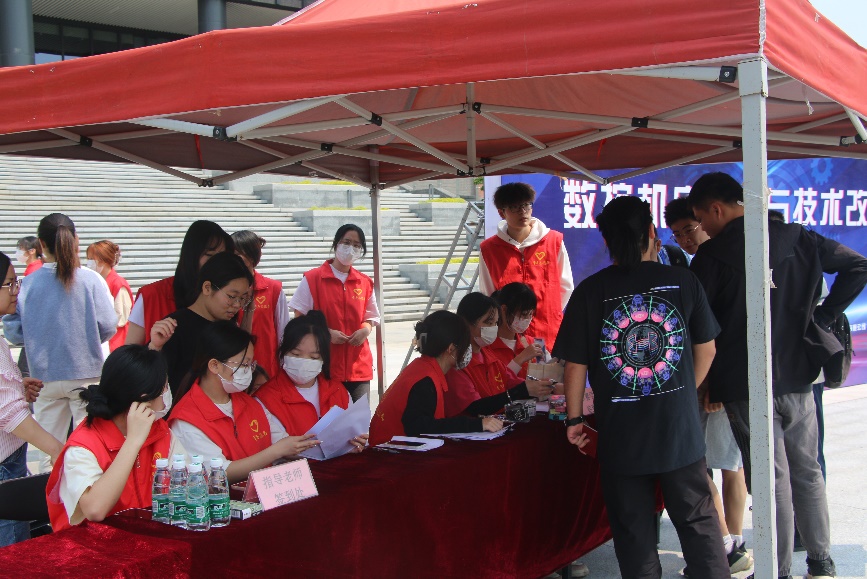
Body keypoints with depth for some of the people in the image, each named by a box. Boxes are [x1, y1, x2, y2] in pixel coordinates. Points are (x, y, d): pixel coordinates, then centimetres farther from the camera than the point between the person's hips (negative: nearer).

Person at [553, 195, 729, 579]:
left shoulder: (590, 291, -8)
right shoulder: (683, 281, -3)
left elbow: (575, 363, -6)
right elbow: (706, 349, 4)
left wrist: (575, 418, 6)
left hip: (621, 435, -1)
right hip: (680, 429, 1)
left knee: (634, 533, 10)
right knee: (698, 521, 15)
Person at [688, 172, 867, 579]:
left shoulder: (712, 255, -10)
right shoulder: (797, 239, 4)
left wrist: (706, 383, 3)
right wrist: (823, 316, 9)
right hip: (798, 377, 5)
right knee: (807, 473, 17)